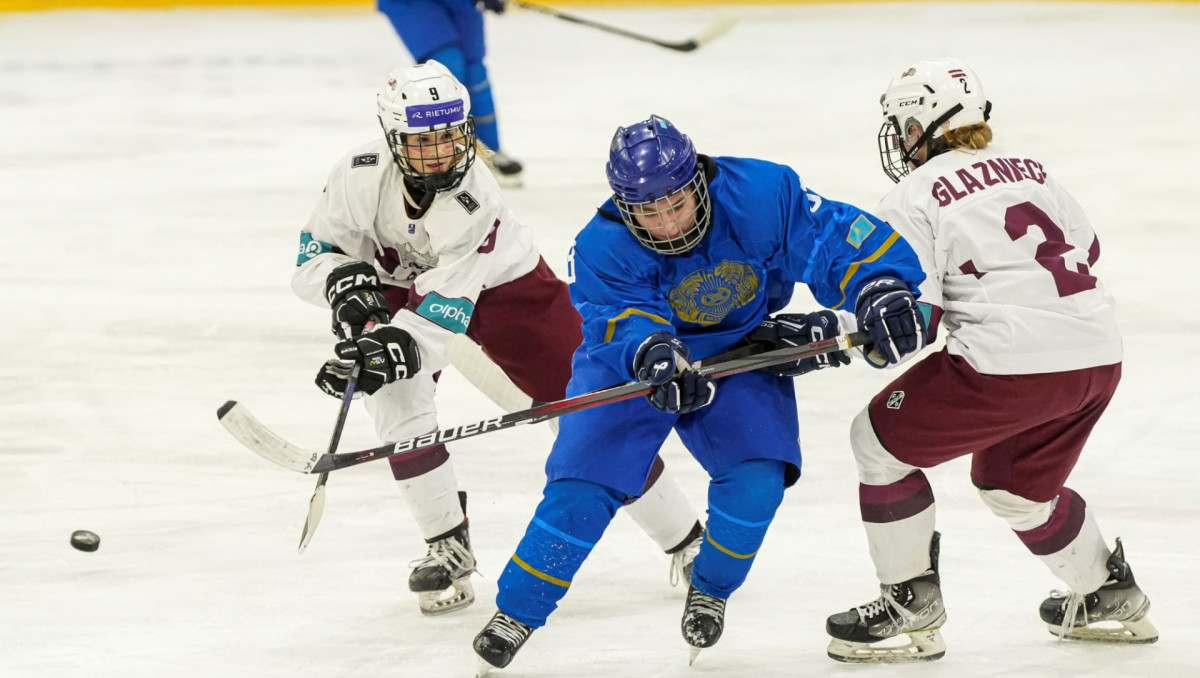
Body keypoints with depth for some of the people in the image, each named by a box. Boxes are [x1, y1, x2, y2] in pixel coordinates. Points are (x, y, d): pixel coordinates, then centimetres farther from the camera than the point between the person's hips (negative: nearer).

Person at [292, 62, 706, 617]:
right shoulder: (362, 176, -27)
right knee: (397, 400, -22)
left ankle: (685, 538, 7)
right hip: (398, 283, 3)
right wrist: (342, 282, -36)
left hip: (497, 281, -3)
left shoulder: (475, 200, -37)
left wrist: (398, 343, -55)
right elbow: (313, 254, -15)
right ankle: (448, 548, -5)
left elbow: (444, 306, -40)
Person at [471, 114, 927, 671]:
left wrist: (883, 290, -44)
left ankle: (709, 591, 9)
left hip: (740, 353, 1)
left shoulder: (761, 196, -28)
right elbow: (626, 322, -36)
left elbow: (844, 240, -26)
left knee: (756, 478, -20)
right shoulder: (603, 250, -27)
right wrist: (651, 352, -59)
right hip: (630, 366, -1)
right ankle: (516, 612, 6)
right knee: (581, 488, -13)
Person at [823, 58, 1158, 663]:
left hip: (1009, 364, -8)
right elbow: (1083, 251, 27)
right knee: (1015, 483, 32)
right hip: (1096, 359, 8)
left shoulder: (914, 198, -4)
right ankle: (1110, 597, 39)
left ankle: (911, 606, 11)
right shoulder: (1030, 171, 17)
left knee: (881, 442, 10)